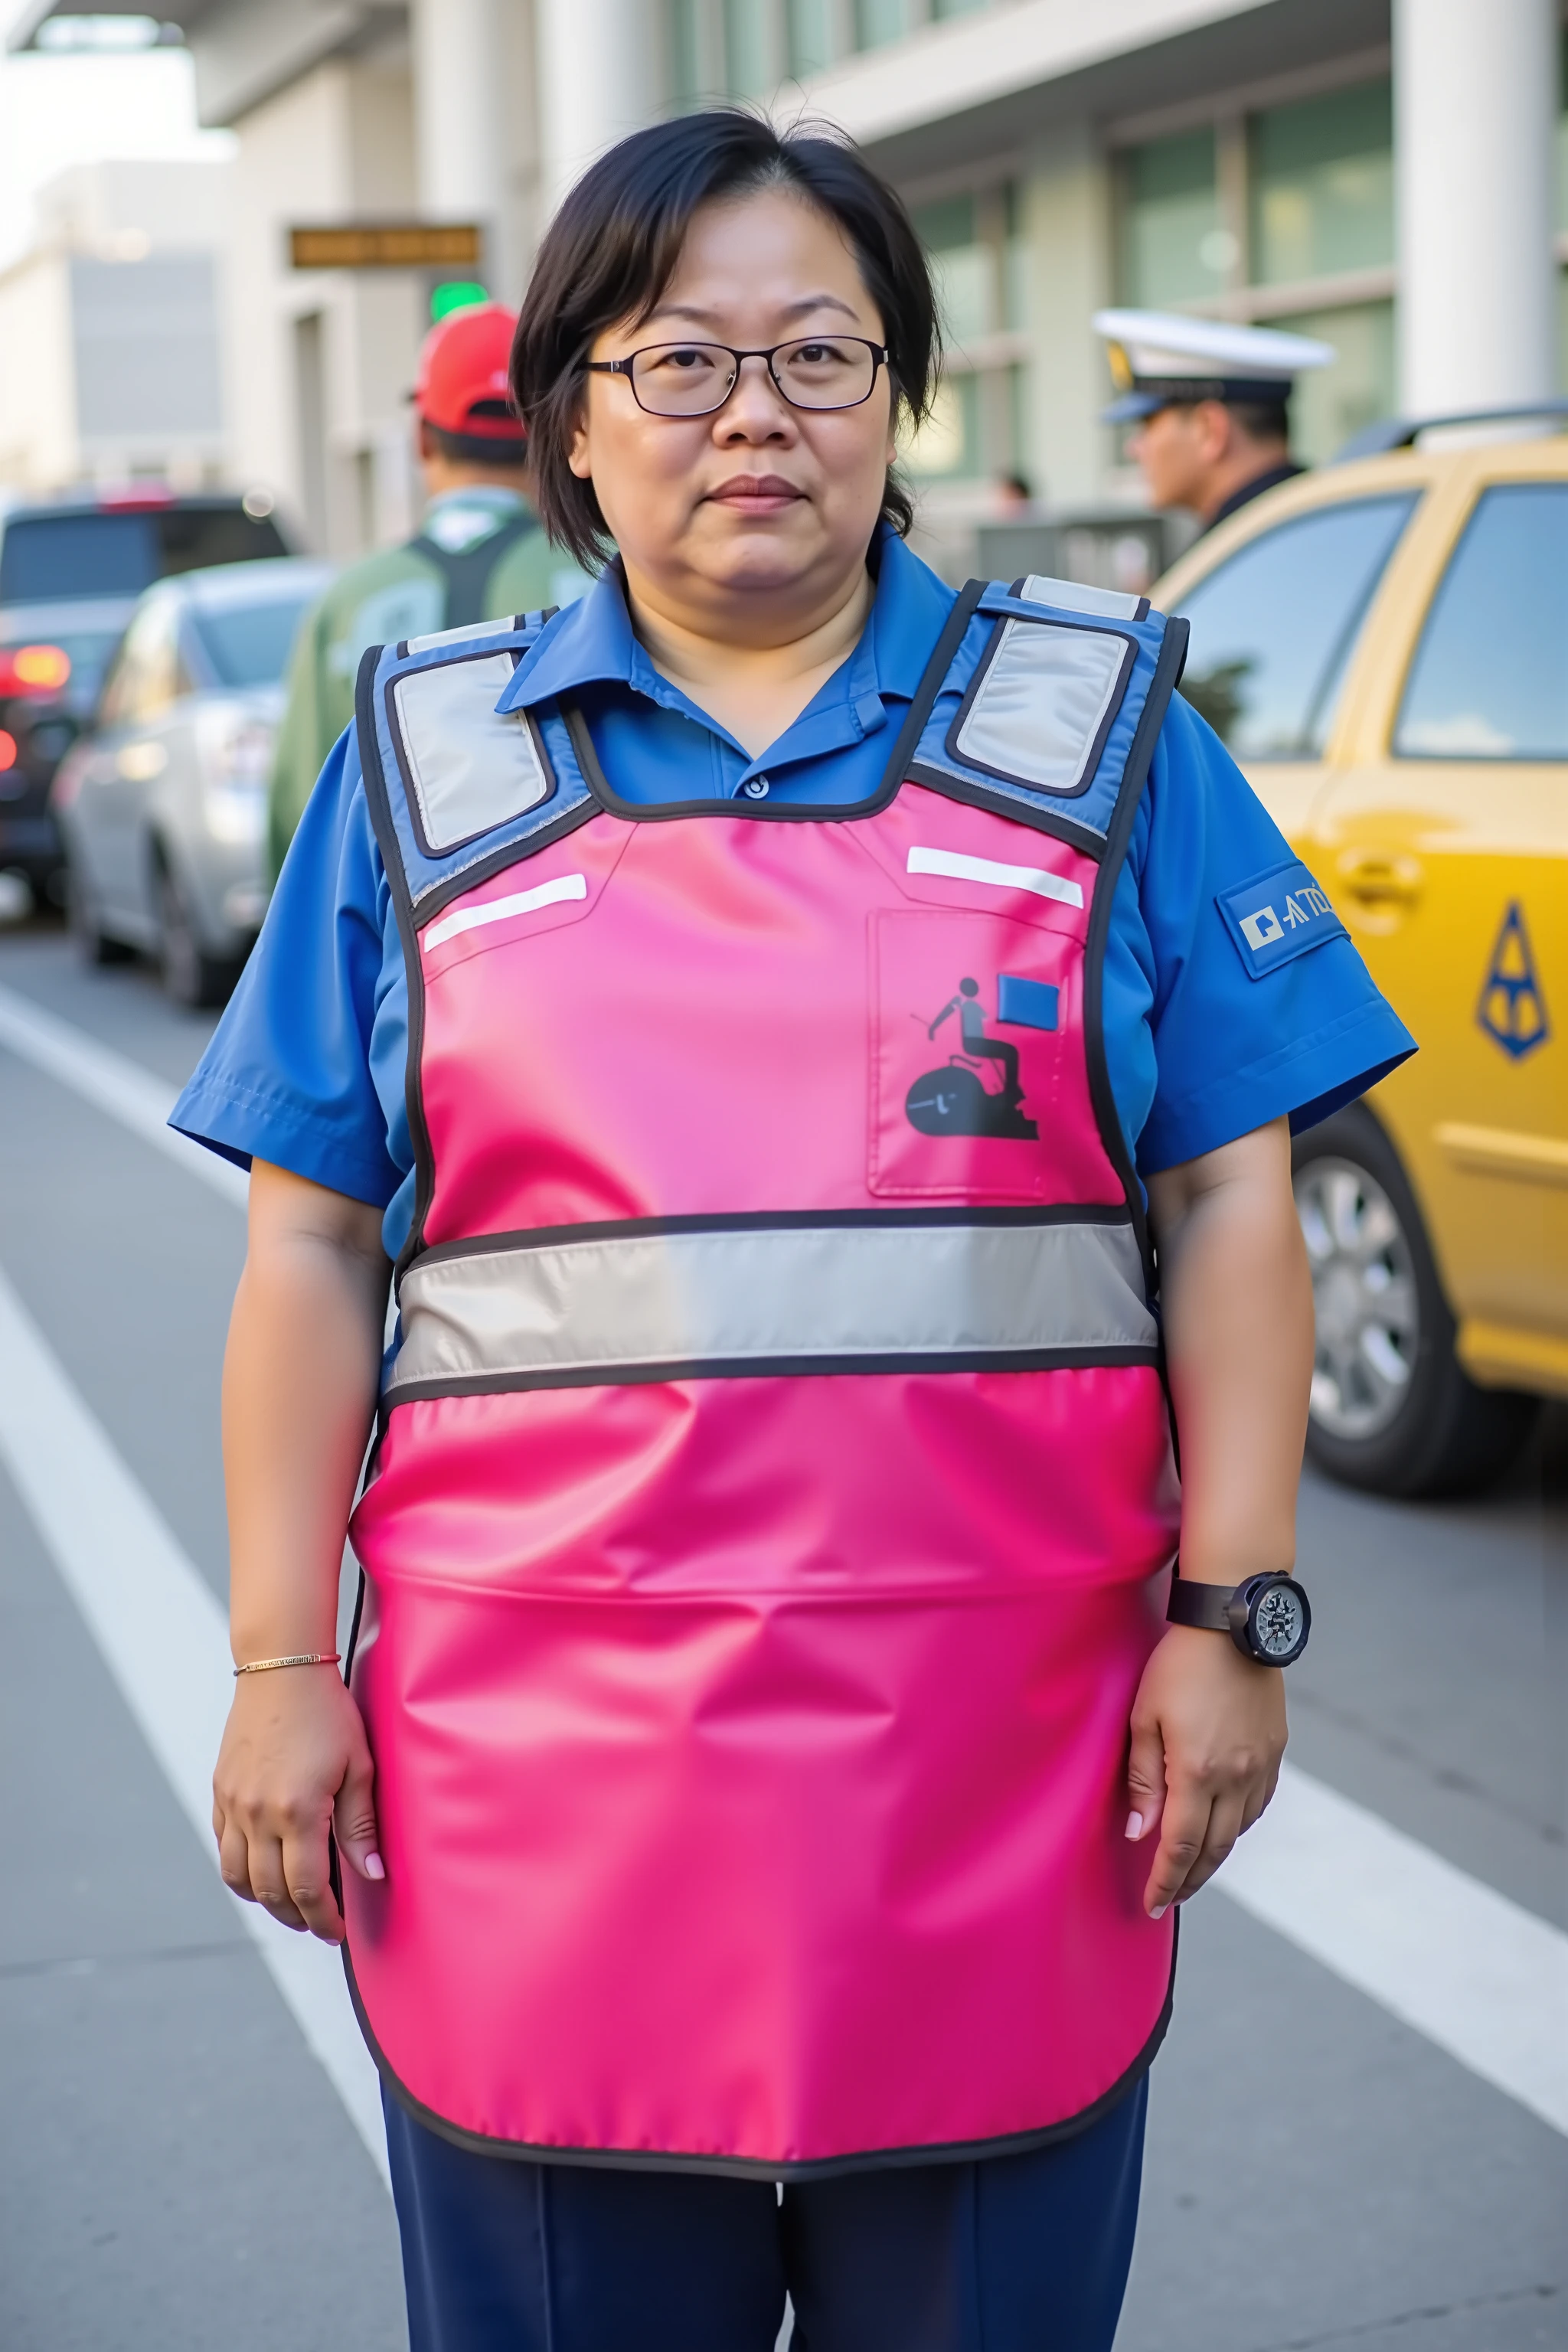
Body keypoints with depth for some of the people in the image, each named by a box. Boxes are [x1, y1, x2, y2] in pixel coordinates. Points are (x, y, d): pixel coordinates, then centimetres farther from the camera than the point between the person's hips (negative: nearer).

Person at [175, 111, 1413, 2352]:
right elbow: (312, 1250, 6)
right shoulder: (429, 766, 8)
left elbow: (1230, 1206, 4)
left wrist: (1231, 1615, -4)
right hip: (540, 1780, 0)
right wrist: (281, 1669, 0)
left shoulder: (1094, 732, 8)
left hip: (996, 1775, 0)